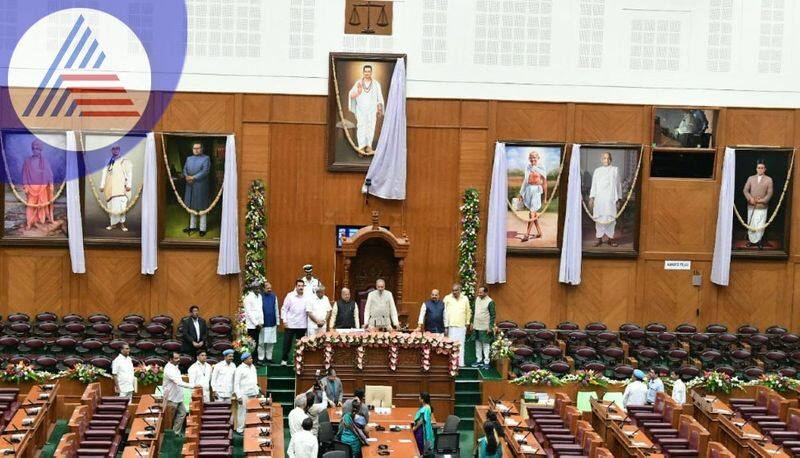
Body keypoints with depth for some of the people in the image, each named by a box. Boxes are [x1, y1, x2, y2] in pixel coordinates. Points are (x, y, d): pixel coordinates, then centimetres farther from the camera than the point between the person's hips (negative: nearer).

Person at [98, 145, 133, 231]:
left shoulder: (124, 161, 5)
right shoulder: (108, 162, 14)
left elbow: (129, 173, -1)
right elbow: (104, 174, 15)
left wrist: (128, 185, -11)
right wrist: (102, 185, 8)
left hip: (120, 187, -3)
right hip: (110, 187, 3)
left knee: (121, 205, -13)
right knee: (111, 205, 0)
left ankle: (121, 223, -7)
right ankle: (113, 223, 6)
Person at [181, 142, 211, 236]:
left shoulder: (206, 158, -4)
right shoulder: (189, 158, 15)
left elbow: (205, 171, -13)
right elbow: (185, 169, 10)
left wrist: (193, 177, -19)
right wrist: (186, 176, -11)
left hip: (200, 186, -6)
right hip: (190, 186, 6)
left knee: (202, 207, -2)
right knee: (191, 206, 13)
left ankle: (202, 228, 3)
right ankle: (192, 226, 23)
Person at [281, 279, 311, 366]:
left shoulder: (306, 297, 0)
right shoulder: (290, 296, -3)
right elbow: (284, 309, 2)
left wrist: (308, 323, 2)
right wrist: (285, 321, -4)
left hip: (302, 325, 1)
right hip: (290, 324, -1)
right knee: (287, 343, 3)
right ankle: (284, 359, 14)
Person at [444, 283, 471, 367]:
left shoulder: (465, 299, 10)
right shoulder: (447, 298, 2)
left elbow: (468, 311, 18)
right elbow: (444, 312, 2)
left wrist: (467, 322, 13)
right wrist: (445, 326, -2)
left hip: (462, 326, 2)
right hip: (451, 326, -2)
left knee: (461, 345, 2)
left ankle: (460, 363, 6)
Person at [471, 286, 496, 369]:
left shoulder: (490, 302, -13)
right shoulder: (477, 299, 7)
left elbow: (493, 315, -11)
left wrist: (490, 327, -15)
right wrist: (472, 323, 13)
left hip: (485, 327, -6)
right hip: (476, 326, 6)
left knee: (486, 345, -1)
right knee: (478, 344, 12)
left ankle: (486, 362, 3)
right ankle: (478, 360, 21)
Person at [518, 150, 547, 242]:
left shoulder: (541, 168, -5)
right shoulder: (528, 167, 8)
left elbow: (544, 182, -2)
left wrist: (545, 195, -1)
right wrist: (521, 192, 13)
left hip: (537, 190, -6)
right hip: (528, 189, 6)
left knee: (532, 212, -9)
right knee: (533, 211, 12)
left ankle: (527, 234, -9)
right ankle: (539, 232, 23)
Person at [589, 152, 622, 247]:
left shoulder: (615, 170, 8)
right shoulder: (597, 171, 10)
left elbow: (618, 185, 9)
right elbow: (594, 185, 9)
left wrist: (618, 198, 6)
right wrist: (591, 198, 2)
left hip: (611, 198, -1)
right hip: (599, 198, 1)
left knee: (610, 218, -2)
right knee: (599, 218, -1)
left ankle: (610, 238, 4)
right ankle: (599, 238, 3)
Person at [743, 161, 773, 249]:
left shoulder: (768, 180, 2)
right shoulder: (750, 178, 8)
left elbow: (769, 193, -1)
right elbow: (745, 190, 5)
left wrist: (762, 200, -12)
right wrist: (750, 198, -11)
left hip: (762, 206, -2)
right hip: (751, 206, 2)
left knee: (760, 225, -6)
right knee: (750, 224, 7)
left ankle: (759, 241, 4)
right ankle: (751, 240, 18)